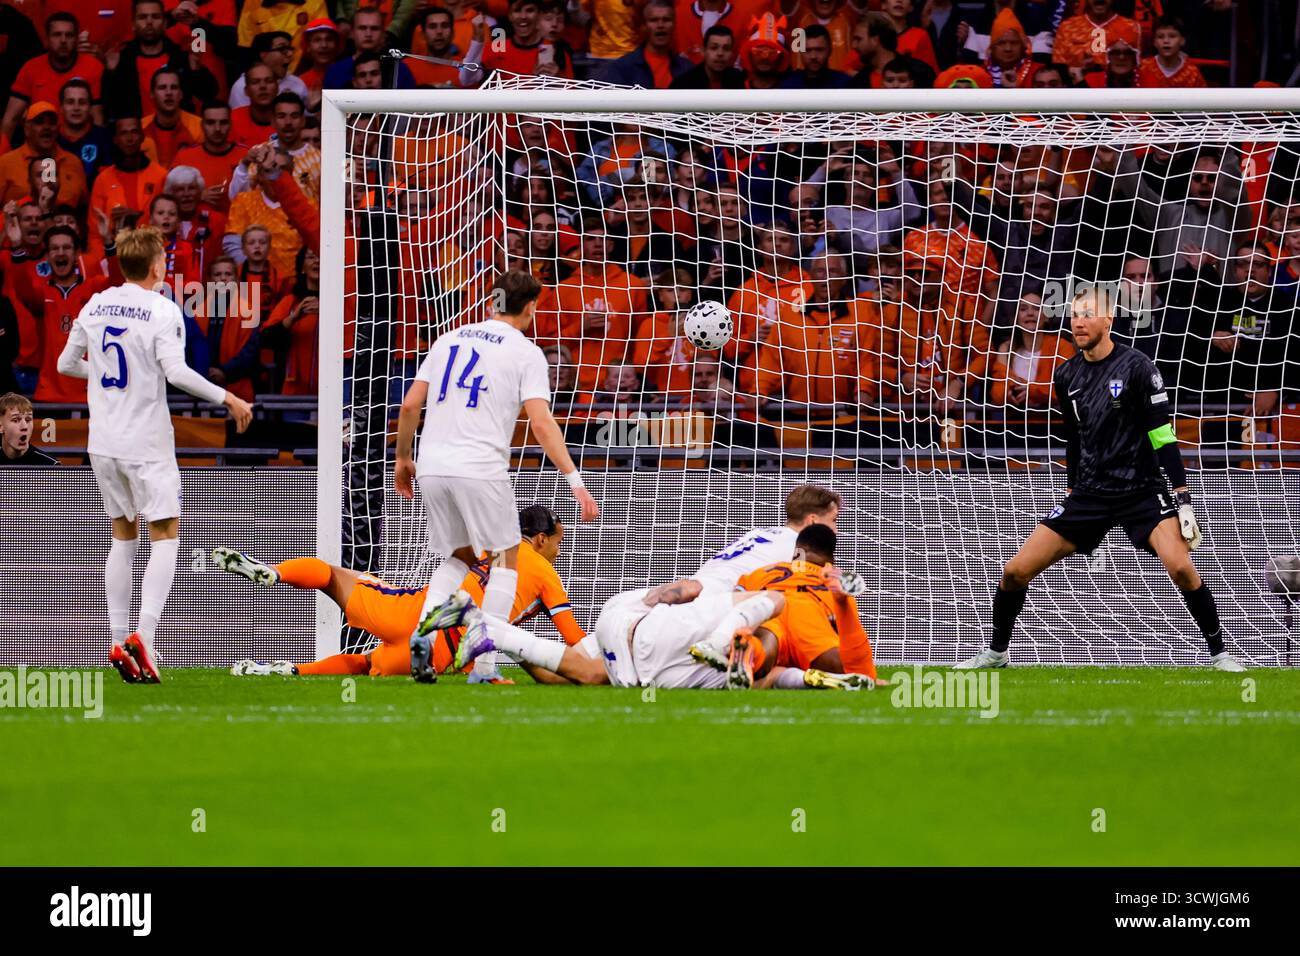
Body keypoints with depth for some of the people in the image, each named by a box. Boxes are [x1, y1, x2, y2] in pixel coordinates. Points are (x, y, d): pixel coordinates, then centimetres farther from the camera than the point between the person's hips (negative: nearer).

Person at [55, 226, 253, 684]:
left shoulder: (95, 306, 7)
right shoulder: (163, 311, -11)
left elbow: (66, 364, 16)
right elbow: (176, 371, -23)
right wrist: (228, 399, -15)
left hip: (103, 442, 6)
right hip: (146, 442, -6)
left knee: (123, 537, 15)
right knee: (165, 537, 0)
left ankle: (118, 643, 10)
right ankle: (143, 634, -18)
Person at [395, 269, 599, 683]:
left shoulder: (450, 339, 15)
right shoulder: (525, 353, 0)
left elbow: (410, 405, 11)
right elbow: (541, 424, -11)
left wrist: (403, 458, 25)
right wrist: (575, 482, -11)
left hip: (431, 469, 5)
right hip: (480, 470, -5)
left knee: (460, 556, 23)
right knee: (505, 560, 10)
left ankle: (425, 626, -3)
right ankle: (484, 665, 0)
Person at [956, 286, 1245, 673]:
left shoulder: (1136, 366, -9)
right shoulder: (1066, 376, 6)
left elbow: (1163, 436, -11)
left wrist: (1183, 498, -15)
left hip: (1142, 491, -5)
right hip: (1089, 493, 5)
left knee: (1181, 568, -26)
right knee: (1015, 572, -3)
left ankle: (1219, 654, -10)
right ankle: (995, 653, 19)